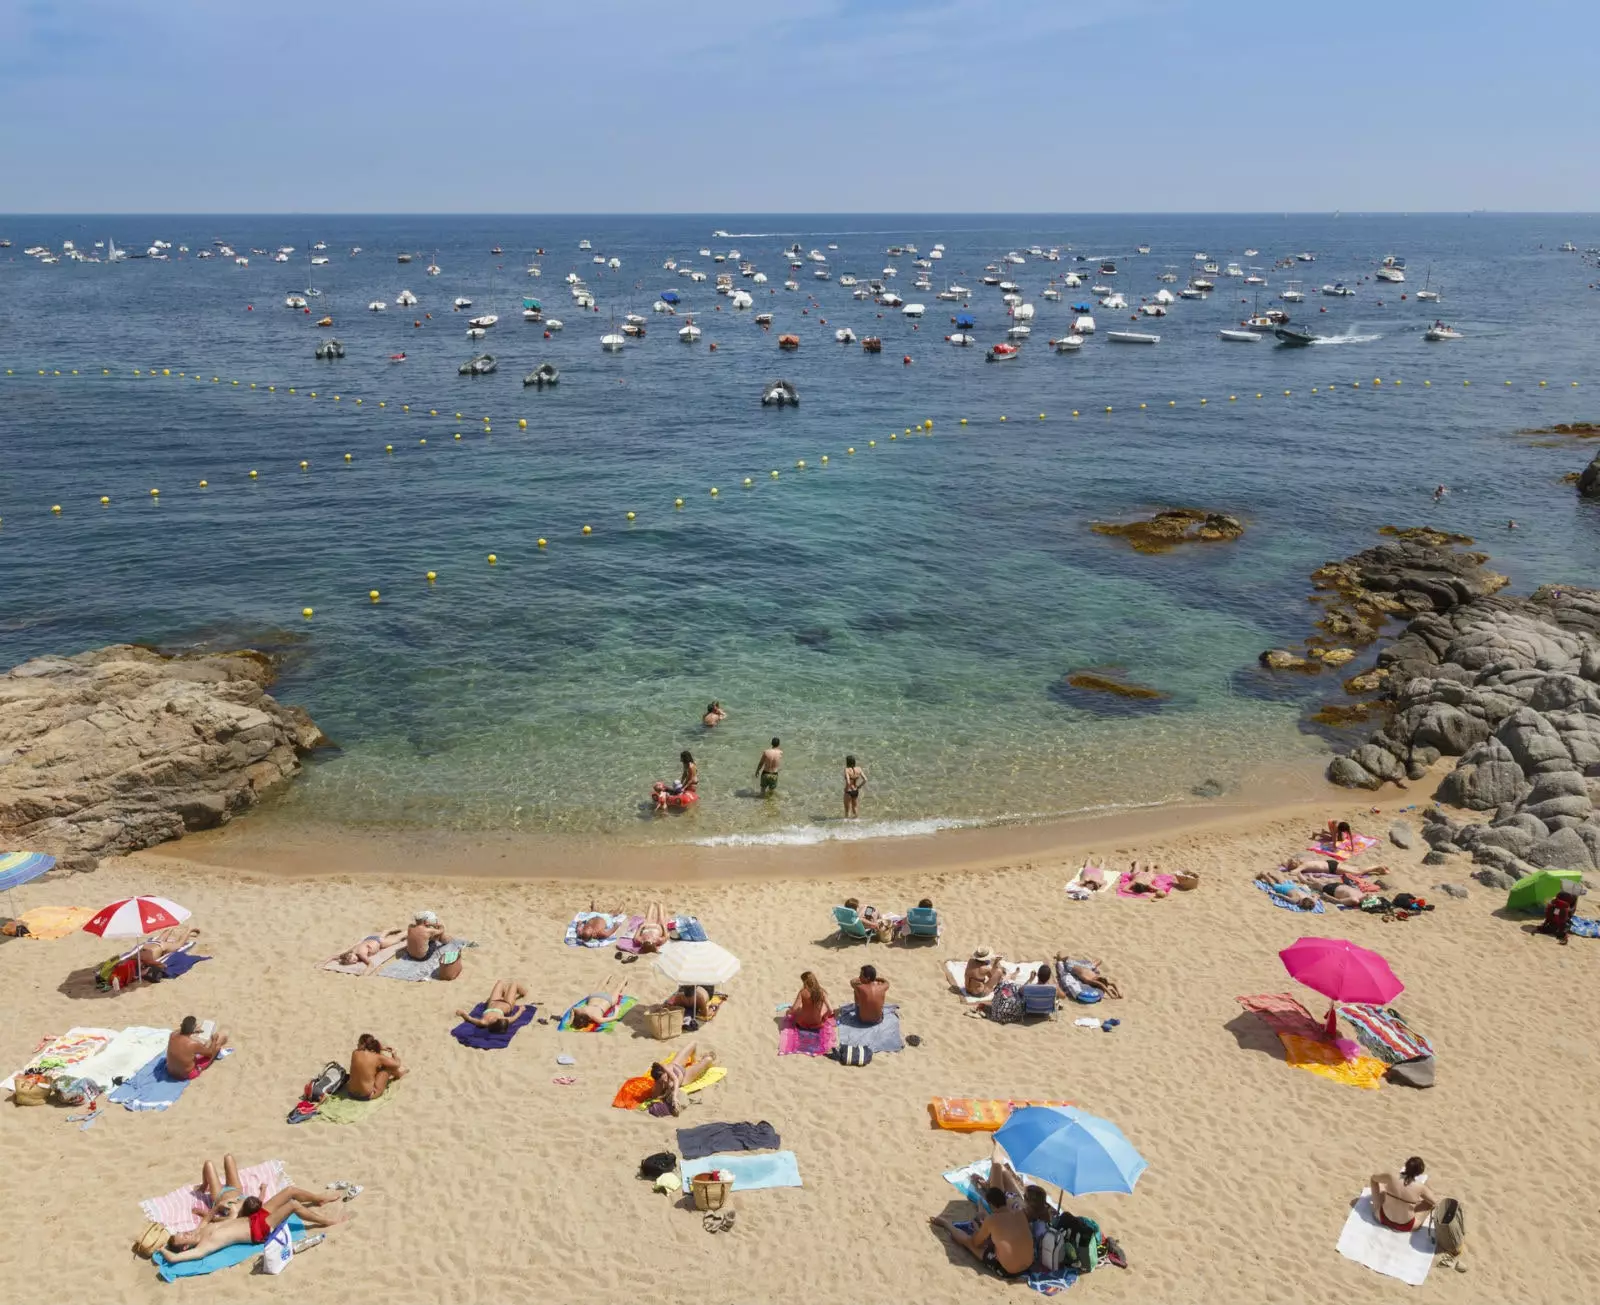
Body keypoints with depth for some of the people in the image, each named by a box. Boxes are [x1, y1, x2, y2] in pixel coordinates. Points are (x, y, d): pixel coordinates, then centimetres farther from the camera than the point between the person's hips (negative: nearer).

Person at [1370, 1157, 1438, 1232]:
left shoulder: (1392, 1177, -17)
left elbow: (1373, 1177, 3)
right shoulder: (1420, 1187, -20)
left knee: (1379, 1182, 17)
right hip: (1405, 1227, -1)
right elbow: (1436, 1202, -1)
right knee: (1431, 1201, 16)